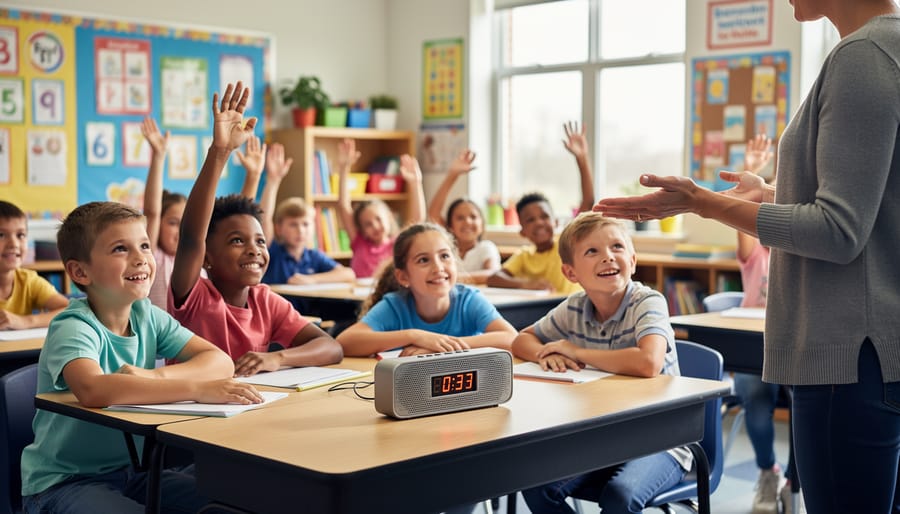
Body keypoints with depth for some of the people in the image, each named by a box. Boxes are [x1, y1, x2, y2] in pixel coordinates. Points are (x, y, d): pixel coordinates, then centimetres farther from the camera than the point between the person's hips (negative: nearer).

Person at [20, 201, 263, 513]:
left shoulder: (147, 316, -1)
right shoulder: (73, 328, -20)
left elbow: (220, 361, -8)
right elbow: (93, 390, -42)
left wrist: (156, 376, -26)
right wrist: (197, 388, -42)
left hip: (129, 471, 6)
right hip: (63, 482, -6)